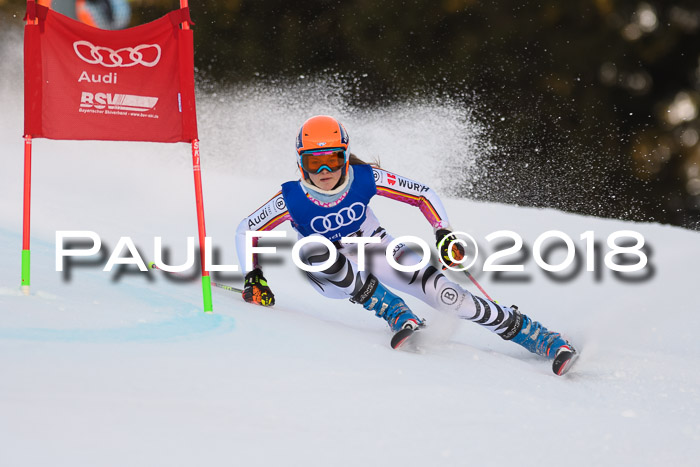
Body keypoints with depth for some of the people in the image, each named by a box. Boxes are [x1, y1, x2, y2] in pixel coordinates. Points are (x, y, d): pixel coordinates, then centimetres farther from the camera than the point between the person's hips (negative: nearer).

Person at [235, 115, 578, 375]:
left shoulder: (365, 179, -23)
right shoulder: (291, 199, -25)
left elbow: (424, 195, -10)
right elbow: (246, 231, -11)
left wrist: (445, 235, -21)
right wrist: (253, 278, -24)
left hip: (373, 250, 0)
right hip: (331, 274, 0)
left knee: (441, 292, -21)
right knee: (311, 250, -37)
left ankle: (543, 339, -16)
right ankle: (398, 317, -28)